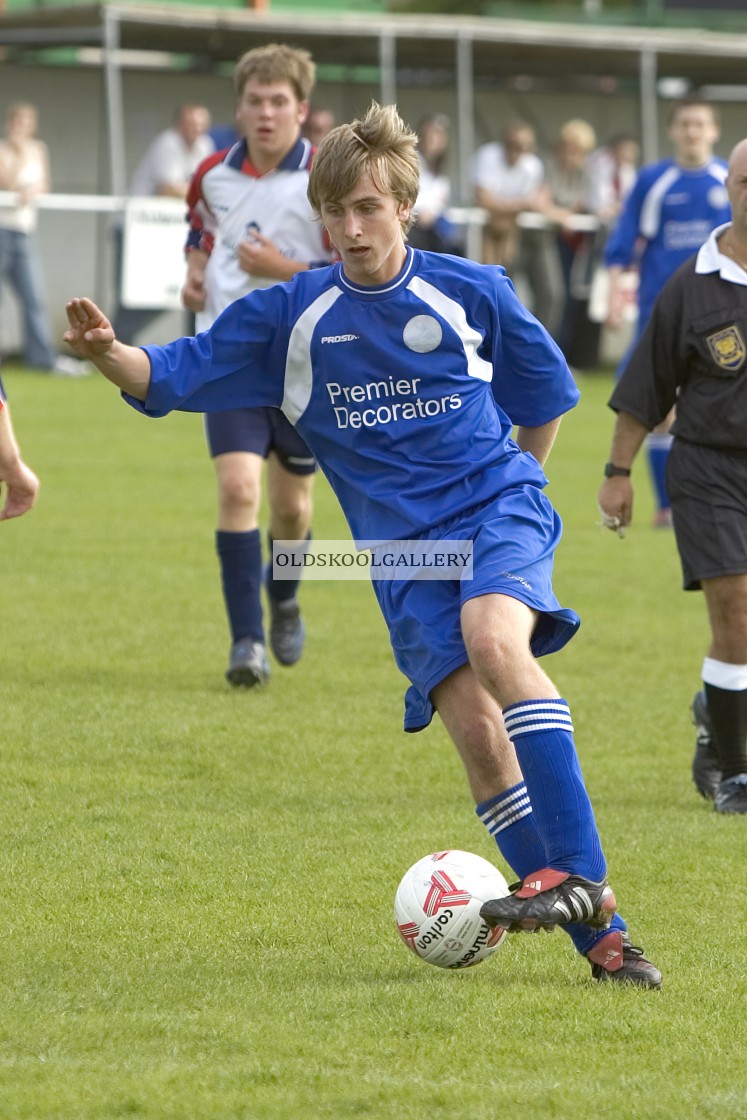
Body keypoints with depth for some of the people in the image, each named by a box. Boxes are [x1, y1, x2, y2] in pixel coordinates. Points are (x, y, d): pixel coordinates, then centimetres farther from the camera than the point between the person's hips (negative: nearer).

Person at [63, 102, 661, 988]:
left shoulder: (472, 292, 1)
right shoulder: (291, 315, 4)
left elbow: (545, 395, 16)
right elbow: (172, 376, 0)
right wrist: (106, 353, -20)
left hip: (497, 509, -2)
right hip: (403, 548, 2)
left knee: (494, 639, -33)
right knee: (474, 729, -12)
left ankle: (578, 871, -33)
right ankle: (599, 933, -6)